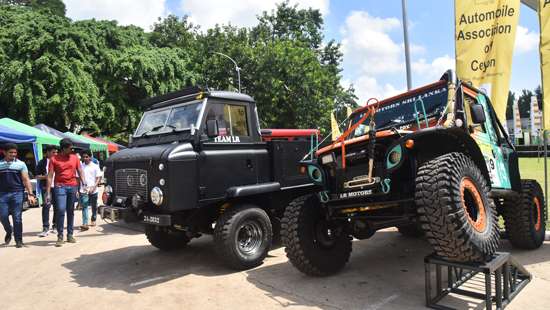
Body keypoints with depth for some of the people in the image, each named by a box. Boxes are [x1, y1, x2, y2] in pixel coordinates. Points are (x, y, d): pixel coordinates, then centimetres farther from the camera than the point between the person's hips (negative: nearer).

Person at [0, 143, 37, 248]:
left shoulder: (21, 164, 4)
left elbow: (26, 180, 0)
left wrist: (30, 194, -9)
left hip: (17, 193, -2)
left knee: (17, 218, -1)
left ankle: (18, 240, 10)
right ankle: (8, 232, 29)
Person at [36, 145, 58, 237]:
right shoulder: (42, 162, 1)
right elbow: (37, 176, 2)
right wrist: (45, 176, -15)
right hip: (46, 187, -3)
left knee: (56, 207, 7)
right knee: (46, 206, -10)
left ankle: (55, 226, 20)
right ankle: (45, 228, -7)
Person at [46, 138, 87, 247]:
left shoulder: (74, 157, 10)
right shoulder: (54, 159, 0)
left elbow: (80, 171, 12)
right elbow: (50, 176, -2)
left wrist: (83, 182, -6)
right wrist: (48, 193, -7)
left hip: (73, 186, 3)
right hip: (60, 187, -3)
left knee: (71, 211, 8)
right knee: (61, 210, -12)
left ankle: (70, 235, 17)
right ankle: (60, 236, -2)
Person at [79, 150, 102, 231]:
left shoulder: (95, 166, 0)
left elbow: (98, 178, -2)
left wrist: (93, 187, -15)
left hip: (93, 190, 0)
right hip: (83, 190, 0)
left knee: (94, 206, 12)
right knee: (84, 207, -9)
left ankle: (93, 220, 31)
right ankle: (85, 224, -14)